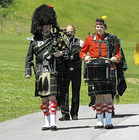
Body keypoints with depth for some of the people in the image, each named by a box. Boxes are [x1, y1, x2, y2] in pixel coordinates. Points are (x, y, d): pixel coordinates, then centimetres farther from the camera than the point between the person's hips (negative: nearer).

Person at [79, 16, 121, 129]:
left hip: (107, 68, -2)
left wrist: (115, 58, -11)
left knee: (107, 94, -8)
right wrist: (85, 57, -7)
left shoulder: (111, 39, 7)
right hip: (94, 68, 2)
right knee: (98, 95, 6)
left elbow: (118, 53, 11)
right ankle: (100, 120, 14)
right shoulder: (90, 39, 10)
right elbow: (82, 52, 14)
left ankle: (108, 121, -8)